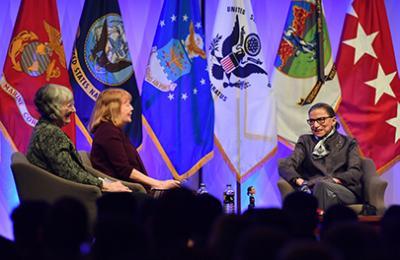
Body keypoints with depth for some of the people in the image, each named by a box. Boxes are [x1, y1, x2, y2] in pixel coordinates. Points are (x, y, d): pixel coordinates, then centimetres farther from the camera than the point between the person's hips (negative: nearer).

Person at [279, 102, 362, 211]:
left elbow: (355, 173, 7)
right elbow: (285, 166, 10)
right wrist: (298, 180, -15)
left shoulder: (348, 143, 23)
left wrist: (333, 180, -15)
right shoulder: (305, 141, 27)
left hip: (344, 192, -1)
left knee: (322, 186, -39)